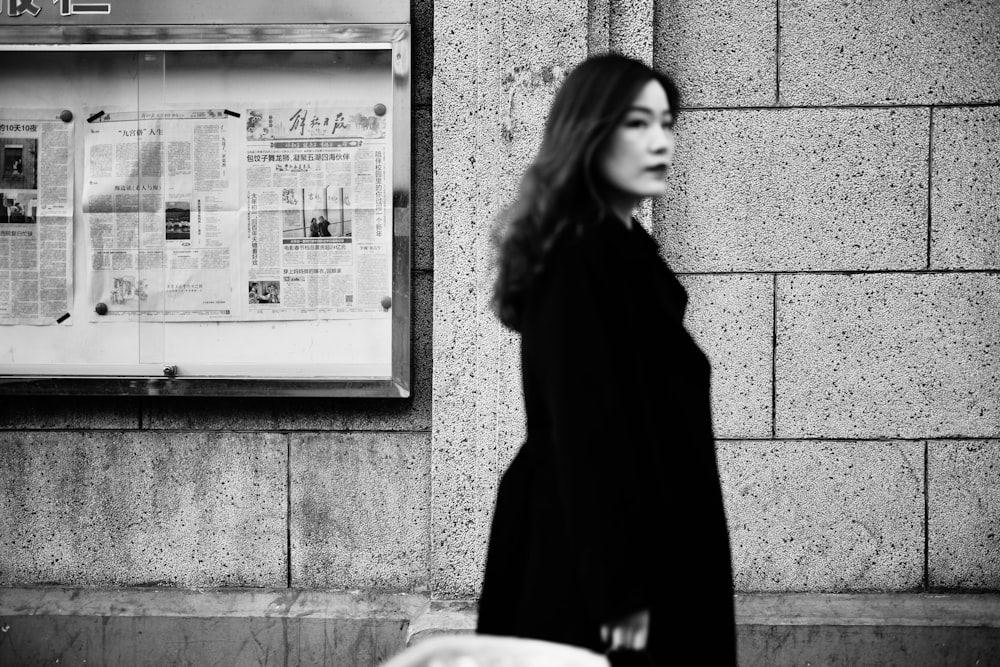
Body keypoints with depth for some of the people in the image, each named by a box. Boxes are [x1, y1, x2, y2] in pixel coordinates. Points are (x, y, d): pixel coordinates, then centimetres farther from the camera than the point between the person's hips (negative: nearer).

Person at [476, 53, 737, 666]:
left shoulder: (620, 249, 12)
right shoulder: (579, 260, -17)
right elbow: (586, 434, -22)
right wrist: (621, 594, -24)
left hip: (634, 546, 10)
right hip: (596, 548, -10)